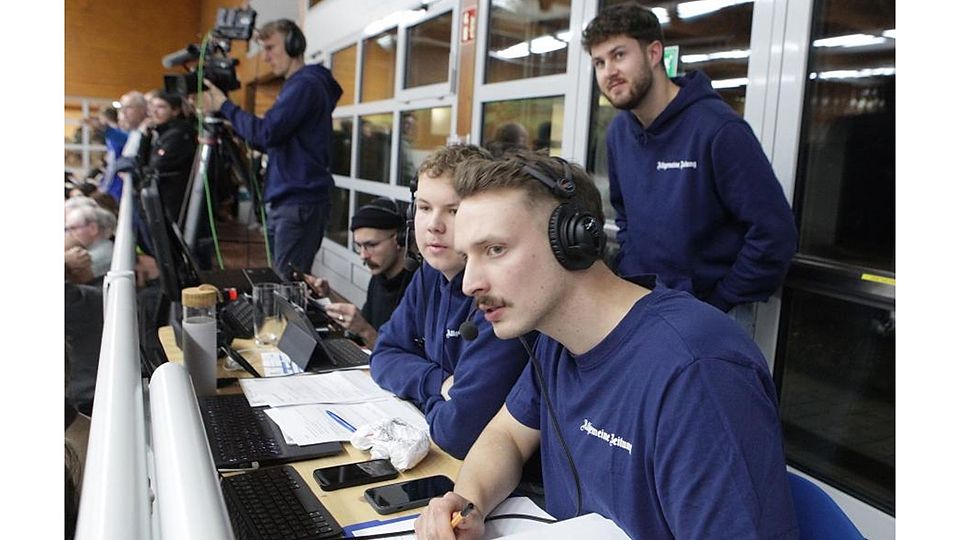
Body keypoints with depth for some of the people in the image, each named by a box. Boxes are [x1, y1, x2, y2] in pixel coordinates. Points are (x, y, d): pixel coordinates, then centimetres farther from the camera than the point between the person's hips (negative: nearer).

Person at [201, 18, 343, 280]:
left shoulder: (306, 84, -9)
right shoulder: (295, 85, 22)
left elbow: (266, 133, -19)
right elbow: (275, 144, 22)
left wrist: (224, 106, -6)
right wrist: (233, 128, 9)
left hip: (300, 203, -10)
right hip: (284, 202, 10)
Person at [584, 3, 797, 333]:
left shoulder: (717, 129, -20)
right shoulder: (618, 132, 1)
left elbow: (774, 233, -19)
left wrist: (717, 305, -12)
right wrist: (628, 278, 6)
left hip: (713, 313, -6)